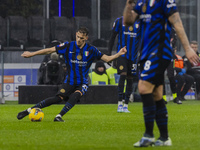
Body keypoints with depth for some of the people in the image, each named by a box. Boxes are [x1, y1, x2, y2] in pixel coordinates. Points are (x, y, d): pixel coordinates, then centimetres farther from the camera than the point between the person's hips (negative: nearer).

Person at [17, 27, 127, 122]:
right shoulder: (68, 46, -3)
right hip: (69, 82, -1)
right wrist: (32, 54, 3)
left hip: (82, 83, 1)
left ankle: (59, 116, -30)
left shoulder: (91, 50, -2)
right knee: (58, 98, -19)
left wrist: (118, 54, -13)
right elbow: (50, 50, 2)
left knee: (74, 96, -31)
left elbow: (106, 58, 3)